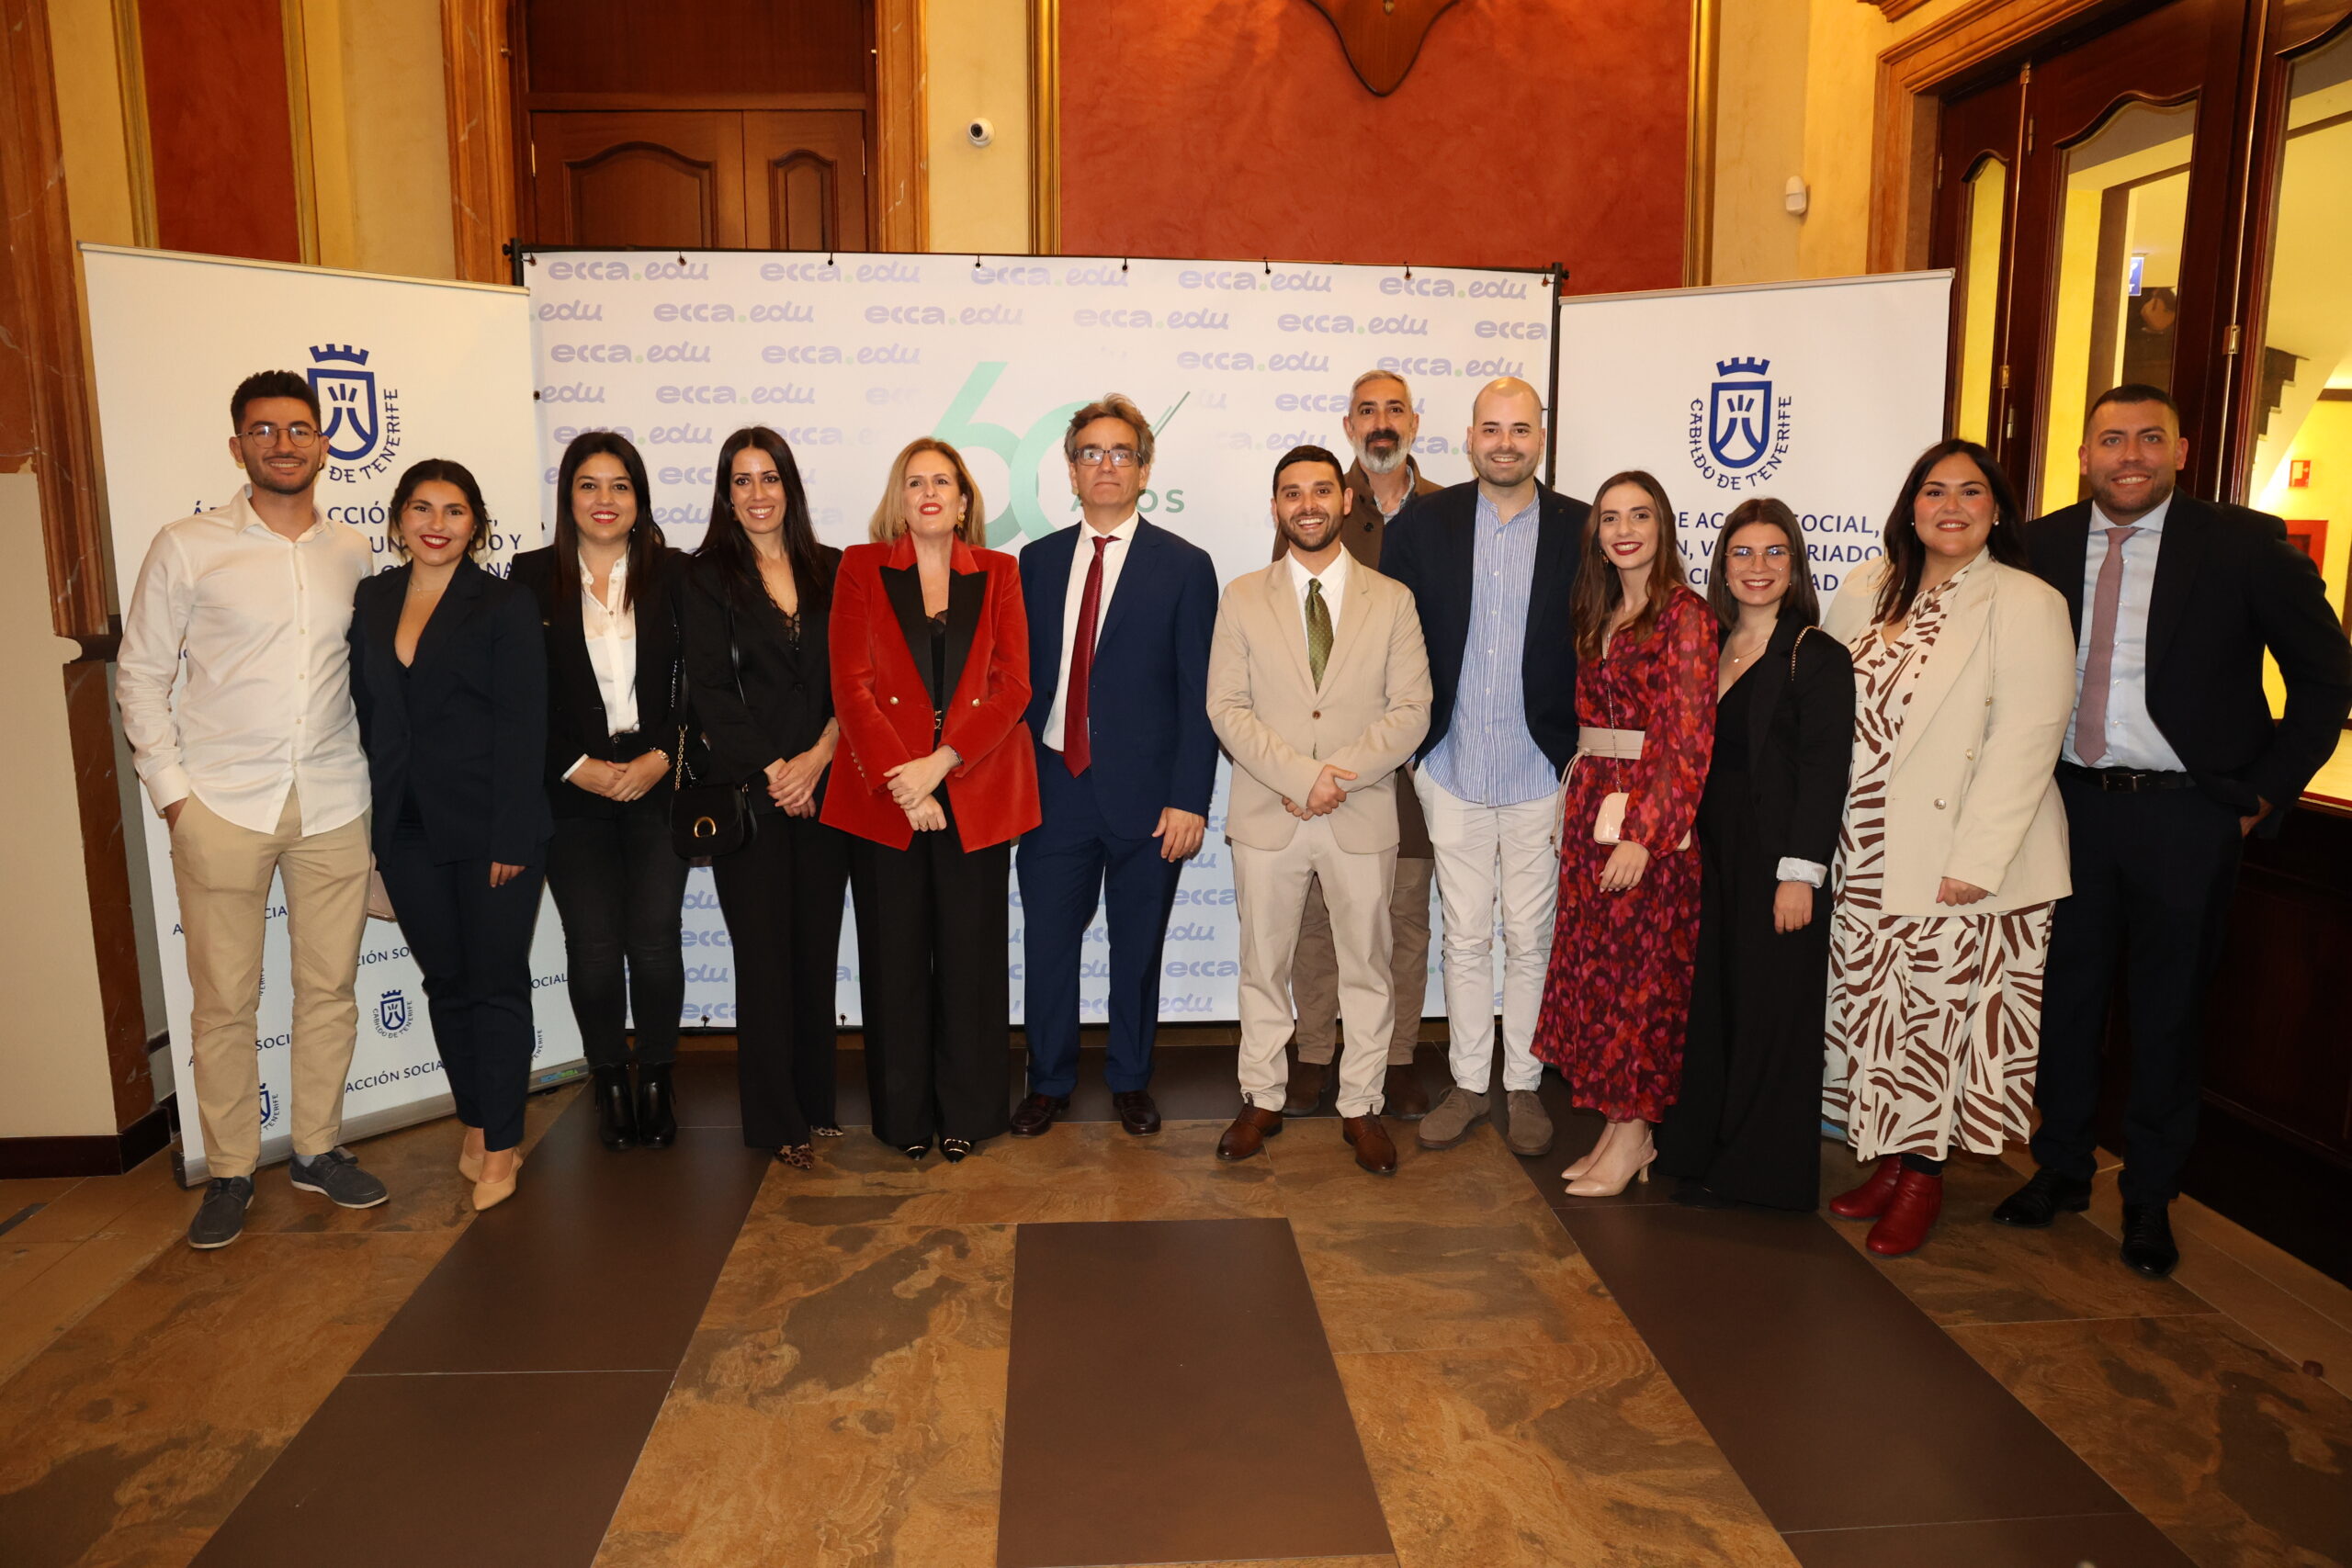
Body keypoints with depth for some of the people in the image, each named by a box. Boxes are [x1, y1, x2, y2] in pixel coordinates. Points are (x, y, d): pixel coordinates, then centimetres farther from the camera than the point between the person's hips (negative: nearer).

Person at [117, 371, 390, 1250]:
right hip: (223, 805, -2)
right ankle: (230, 1172, 17)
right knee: (224, 999, 3)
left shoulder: (354, 555, 9)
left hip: (333, 805, 3)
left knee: (330, 988, 8)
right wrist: (170, 788, -3)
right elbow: (139, 674, 3)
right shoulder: (185, 549, 1)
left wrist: (378, 770, 8)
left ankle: (318, 1149, 23)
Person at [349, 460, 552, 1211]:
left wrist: (512, 838, -16)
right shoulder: (371, 601, 9)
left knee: (496, 982, 3)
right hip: (408, 831, 5)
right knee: (446, 982, 13)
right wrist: (377, 823, 6)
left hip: (491, 830, -5)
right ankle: (474, 1122, 28)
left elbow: (522, 726, -10)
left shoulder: (505, 604, -6)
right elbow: (368, 713, 11)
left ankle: (501, 1143, 13)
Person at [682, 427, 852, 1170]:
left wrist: (818, 758, -9)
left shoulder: (831, 571, 10)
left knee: (818, 945, 7)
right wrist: (772, 771, -10)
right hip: (747, 793, -2)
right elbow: (712, 694, -4)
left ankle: (816, 1102, 20)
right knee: (765, 951, 2)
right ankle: (774, 1119, 12)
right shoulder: (707, 578, 2)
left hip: (824, 787, 3)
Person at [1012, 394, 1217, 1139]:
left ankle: (1131, 1082, 28)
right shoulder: (1037, 561, 9)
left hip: (1146, 795, -2)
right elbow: (1020, 676, 9)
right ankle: (1049, 1083, 27)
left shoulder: (1185, 566, -1)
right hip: (1054, 789, 2)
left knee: (1138, 947, 10)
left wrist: (1189, 799, -11)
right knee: (1047, 943, 8)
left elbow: (1199, 694, -5)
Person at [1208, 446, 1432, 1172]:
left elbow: (1411, 710, -3)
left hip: (1362, 817, 0)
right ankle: (1262, 1099, 26)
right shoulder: (1242, 599, 4)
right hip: (1265, 814, 0)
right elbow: (1227, 706, -4)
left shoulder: (1392, 601, 4)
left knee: (1366, 968, 9)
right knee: (1263, 965, 10)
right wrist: (1299, 776, -16)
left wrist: (1342, 774, -16)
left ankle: (1359, 1106, 24)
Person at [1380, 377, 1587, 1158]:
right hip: (1452, 772, 1)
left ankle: (1523, 1084, 24)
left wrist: (1585, 758, -5)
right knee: (1465, 937, 11)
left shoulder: (1583, 531, -1)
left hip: (1544, 773, -1)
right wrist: (1407, 748, 0)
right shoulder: (1423, 523, 2)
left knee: (1531, 938, 8)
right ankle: (1468, 1083, 24)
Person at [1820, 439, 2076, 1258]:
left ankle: (1924, 1174, 18)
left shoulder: (2024, 605, -7)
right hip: (1868, 856, 5)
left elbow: (2025, 742, -13)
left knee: (1939, 1014, 3)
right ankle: (1888, 1156, 25)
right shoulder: (1868, 593, 10)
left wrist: (1975, 863, -19)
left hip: (1959, 866, -5)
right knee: (1874, 1007, 10)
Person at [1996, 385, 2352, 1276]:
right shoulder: (2040, 546, 3)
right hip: (2071, 803, 2)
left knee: (2168, 1009, 8)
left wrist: (2266, 792, -4)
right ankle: (2061, 1168, 28)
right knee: (2066, 993, 11)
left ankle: (2149, 1199, 23)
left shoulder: (2244, 546, -4)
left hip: (2186, 811, -2)